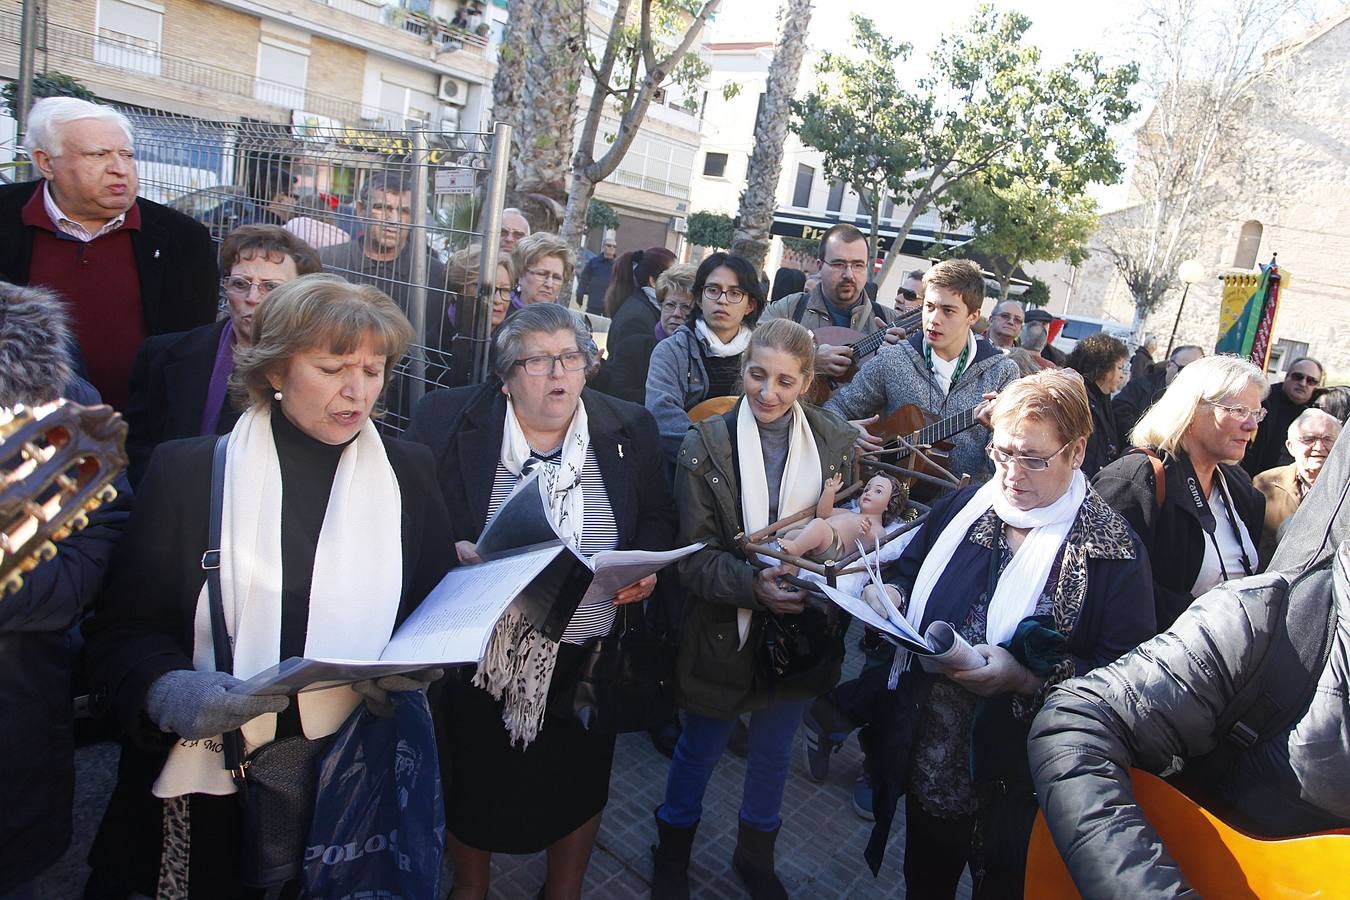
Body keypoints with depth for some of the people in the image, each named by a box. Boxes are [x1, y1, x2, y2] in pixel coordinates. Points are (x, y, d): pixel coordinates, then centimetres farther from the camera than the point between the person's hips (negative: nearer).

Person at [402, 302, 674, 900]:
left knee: (579, 784, 18)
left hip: (590, 655, 2)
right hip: (478, 653, -1)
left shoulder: (630, 428, 0)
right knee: (473, 783, 19)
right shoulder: (446, 420, -7)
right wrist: (452, 551, -23)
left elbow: (658, 519, 7)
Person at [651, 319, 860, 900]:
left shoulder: (837, 440, -5)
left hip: (801, 627, 3)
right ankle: (672, 852, 47)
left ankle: (755, 853, 50)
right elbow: (695, 553, -15)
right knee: (701, 748, 18)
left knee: (774, 750, 22)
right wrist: (753, 582, -32)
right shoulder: (707, 444, -13)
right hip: (727, 627, -2)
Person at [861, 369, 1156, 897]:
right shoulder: (966, 506, -1)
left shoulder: (1114, 553, -14)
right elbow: (909, 568, 14)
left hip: (1015, 783, -4)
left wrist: (1025, 678, -29)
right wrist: (892, 593, -9)